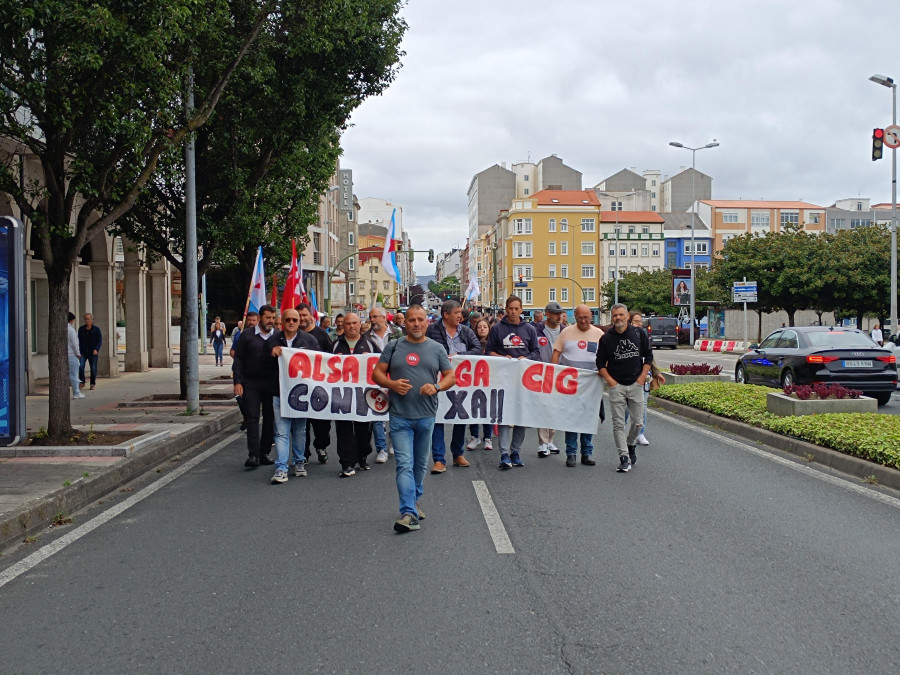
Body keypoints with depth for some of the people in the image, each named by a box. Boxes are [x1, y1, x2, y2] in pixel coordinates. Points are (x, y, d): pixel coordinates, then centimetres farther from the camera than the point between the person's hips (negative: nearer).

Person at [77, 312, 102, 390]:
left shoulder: (96, 329, 0)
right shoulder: (81, 329, 8)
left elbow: (100, 341, -2)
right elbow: (79, 340, 13)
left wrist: (96, 349, -15)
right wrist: (79, 350, 2)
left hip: (93, 352, -2)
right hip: (83, 352, 2)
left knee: (93, 368, 1)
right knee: (80, 366, -14)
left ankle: (93, 384, 13)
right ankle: (82, 382, -3)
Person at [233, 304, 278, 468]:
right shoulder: (247, 336, 3)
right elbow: (238, 359, 3)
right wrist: (238, 382, -6)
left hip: (272, 384, 2)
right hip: (251, 383, -2)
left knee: (270, 418, 5)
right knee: (252, 418, -7)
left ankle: (264, 453, 14)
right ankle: (253, 454, -9)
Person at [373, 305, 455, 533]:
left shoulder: (436, 349, 7)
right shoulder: (394, 347, 4)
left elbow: (451, 376, 8)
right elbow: (377, 374, 6)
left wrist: (436, 387, -13)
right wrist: (392, 384, -15)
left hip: (426, 416, 2)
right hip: (400, 416, -2)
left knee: (420, 464, 15)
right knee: (404, 464, -11)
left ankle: (414, 502, 35)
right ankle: (409, 514, -16)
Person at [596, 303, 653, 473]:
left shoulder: (639, 334, 4)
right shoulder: (606, 338, 1)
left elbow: (648, 357, 10)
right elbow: (600, 363, 7)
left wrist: (642, 378, 1)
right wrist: (609, 380, -4)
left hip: (636, 384, 1)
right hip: (616, 385, -1)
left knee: (637, 422, 5)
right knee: (618, 424, -4)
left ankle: (630, 445, 32)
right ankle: (624, 458, -2)